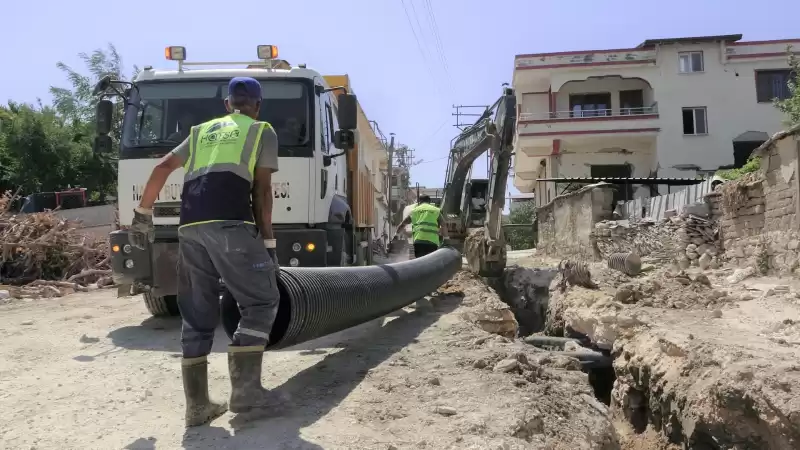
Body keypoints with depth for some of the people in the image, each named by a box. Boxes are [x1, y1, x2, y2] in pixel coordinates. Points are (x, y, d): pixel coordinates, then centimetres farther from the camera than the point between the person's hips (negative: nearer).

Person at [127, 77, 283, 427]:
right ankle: (245, 388, -3)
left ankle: (197, 405, 12)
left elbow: (161, 169, 22)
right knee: (261, 301, 4)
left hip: (190, 227, 6)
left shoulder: (202, 132, 29)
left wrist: (143, 214, 29)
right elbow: (262, 191, 6)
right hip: (230, 224, -5)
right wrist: (268, 242, 7)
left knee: (197, 315, 10)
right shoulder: (262, 132, 14)